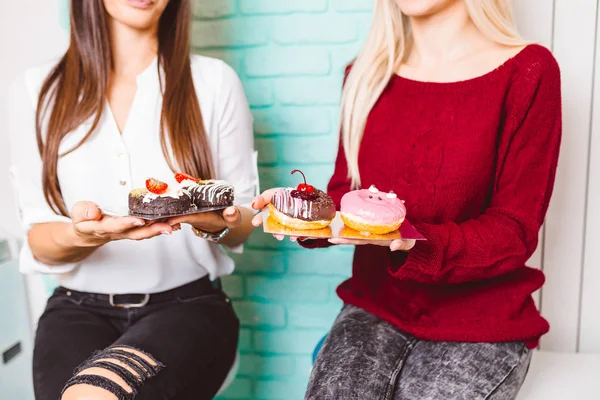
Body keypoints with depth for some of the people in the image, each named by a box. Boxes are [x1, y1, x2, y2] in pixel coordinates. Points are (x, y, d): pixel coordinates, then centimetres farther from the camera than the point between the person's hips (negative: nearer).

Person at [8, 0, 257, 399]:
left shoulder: (215, 81, 0)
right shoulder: (37, 91, 4)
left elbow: (241, 226, 5)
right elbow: (39, 243, 2)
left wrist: (218, 222, -19)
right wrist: (82, 235, -22)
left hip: (189, 304, -1)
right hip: (79, 308, 2)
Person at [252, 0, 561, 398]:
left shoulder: (527, 71, -8)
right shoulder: (366, 74, 5)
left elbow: (514, 232, -10)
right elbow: (345, 192, 8)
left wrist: (414, 243, -27)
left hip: (481, 321, -2)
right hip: (376, 304, 3)